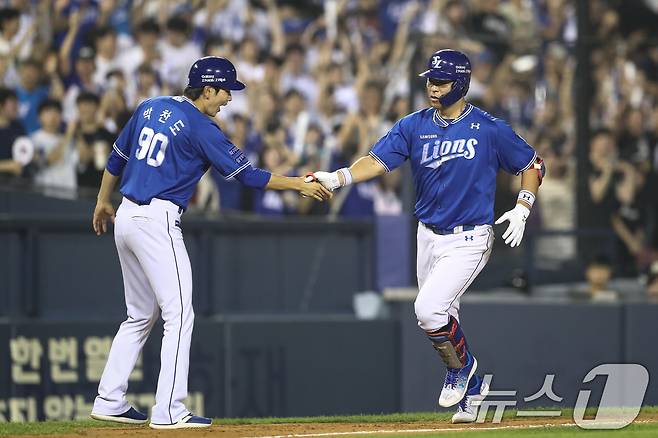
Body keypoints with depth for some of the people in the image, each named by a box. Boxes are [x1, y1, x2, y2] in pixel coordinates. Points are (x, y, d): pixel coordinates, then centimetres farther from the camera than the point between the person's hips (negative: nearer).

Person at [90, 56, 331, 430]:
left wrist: (104, 202, 32)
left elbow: (116, 158, 19)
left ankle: (109, 401, 16)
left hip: (126, 218, 8)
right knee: (180, 315, -6)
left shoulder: (150, 108, 11)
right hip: (157, 222, -8)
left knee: (141, 315, 17)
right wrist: (298, 184, -1)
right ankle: (169, 412, -11)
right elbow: (246, 174, -9)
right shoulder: (201, 128, -11)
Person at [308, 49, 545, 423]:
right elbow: (378, 161, -11)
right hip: (429, 236, 5)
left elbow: (533, 165, 2)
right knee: (442, 319, 13)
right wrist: (337, 179, -28)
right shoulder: (414, 126, 1)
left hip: (469, 238, -5)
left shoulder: (490, 129, -9)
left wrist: (522, 209, -11)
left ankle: (460, 366, 6)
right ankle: (472, 390, 32)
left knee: (429, 309, -21)